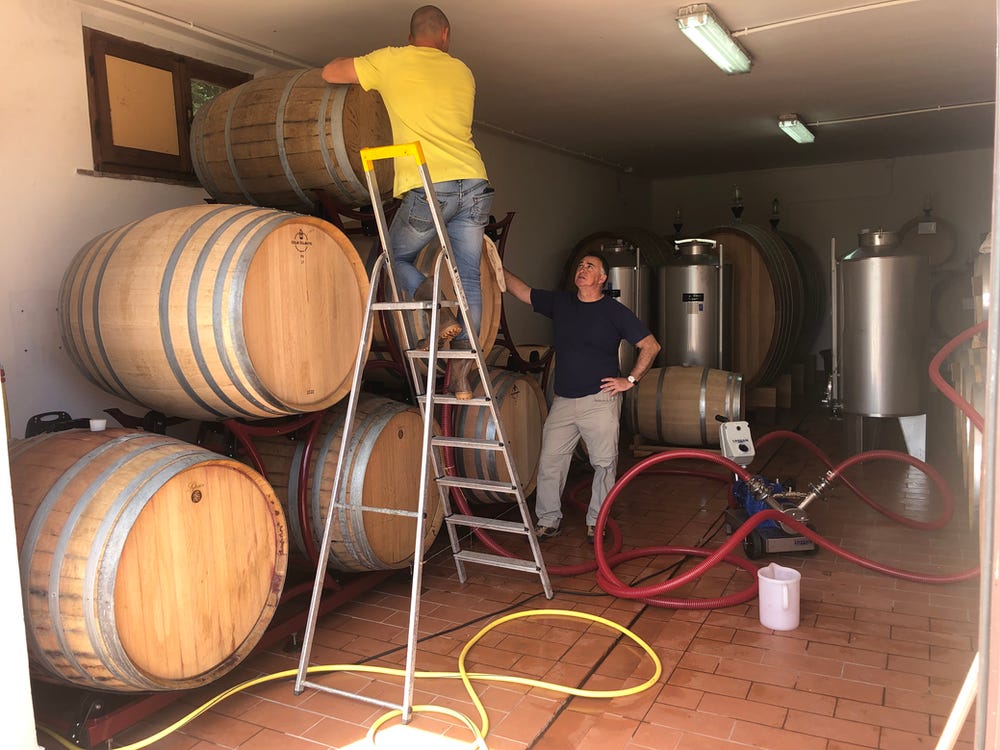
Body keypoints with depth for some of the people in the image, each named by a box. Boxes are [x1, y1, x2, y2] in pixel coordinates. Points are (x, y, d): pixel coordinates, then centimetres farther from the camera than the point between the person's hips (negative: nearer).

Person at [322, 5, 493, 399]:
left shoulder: (391, 61, 9)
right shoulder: (462, 72, 20)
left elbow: (330, 73, 17)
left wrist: (369, 60, 34)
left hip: (427, 187, -3)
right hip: (475, 185, 4)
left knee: (398, 257, 20)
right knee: (468, 278, 9)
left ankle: (438, 308, -6)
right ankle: (461, 374, 7)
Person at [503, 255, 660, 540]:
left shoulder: (615, 311, -2)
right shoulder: (559, 302, 9)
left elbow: (651, 346, 0)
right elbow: (520, 290, 11)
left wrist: (630, 380, -5)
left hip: (600, 400, -3)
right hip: (563, 401, 4)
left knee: (604, 464, 4)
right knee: (549, 461, 4)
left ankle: (596, 522, 20)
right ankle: (548, 520, 18)